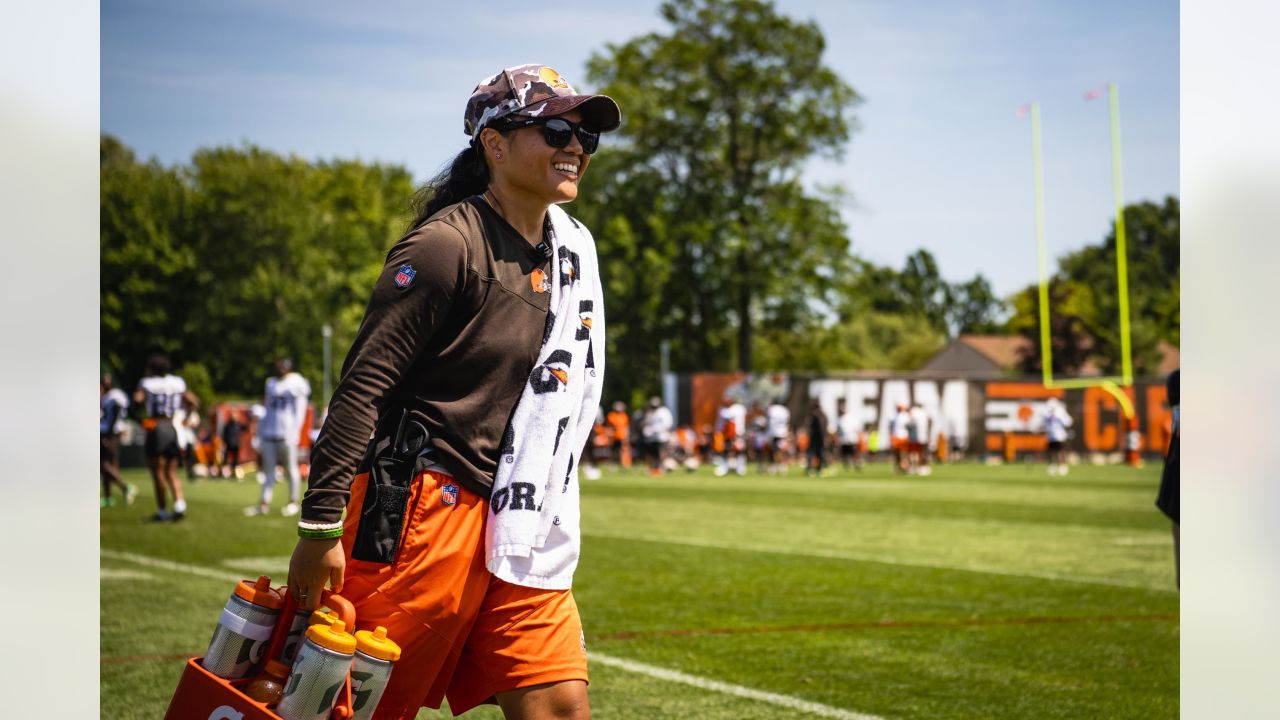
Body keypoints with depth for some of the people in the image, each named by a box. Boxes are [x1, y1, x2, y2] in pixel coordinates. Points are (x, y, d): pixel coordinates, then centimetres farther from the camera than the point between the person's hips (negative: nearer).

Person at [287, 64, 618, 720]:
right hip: (423, 511, -8)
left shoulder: (574, 249, 14)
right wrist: (321, 526, -19)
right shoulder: (448, 244, -10)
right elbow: (362, 387, -14)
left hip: (521, 530, 8)